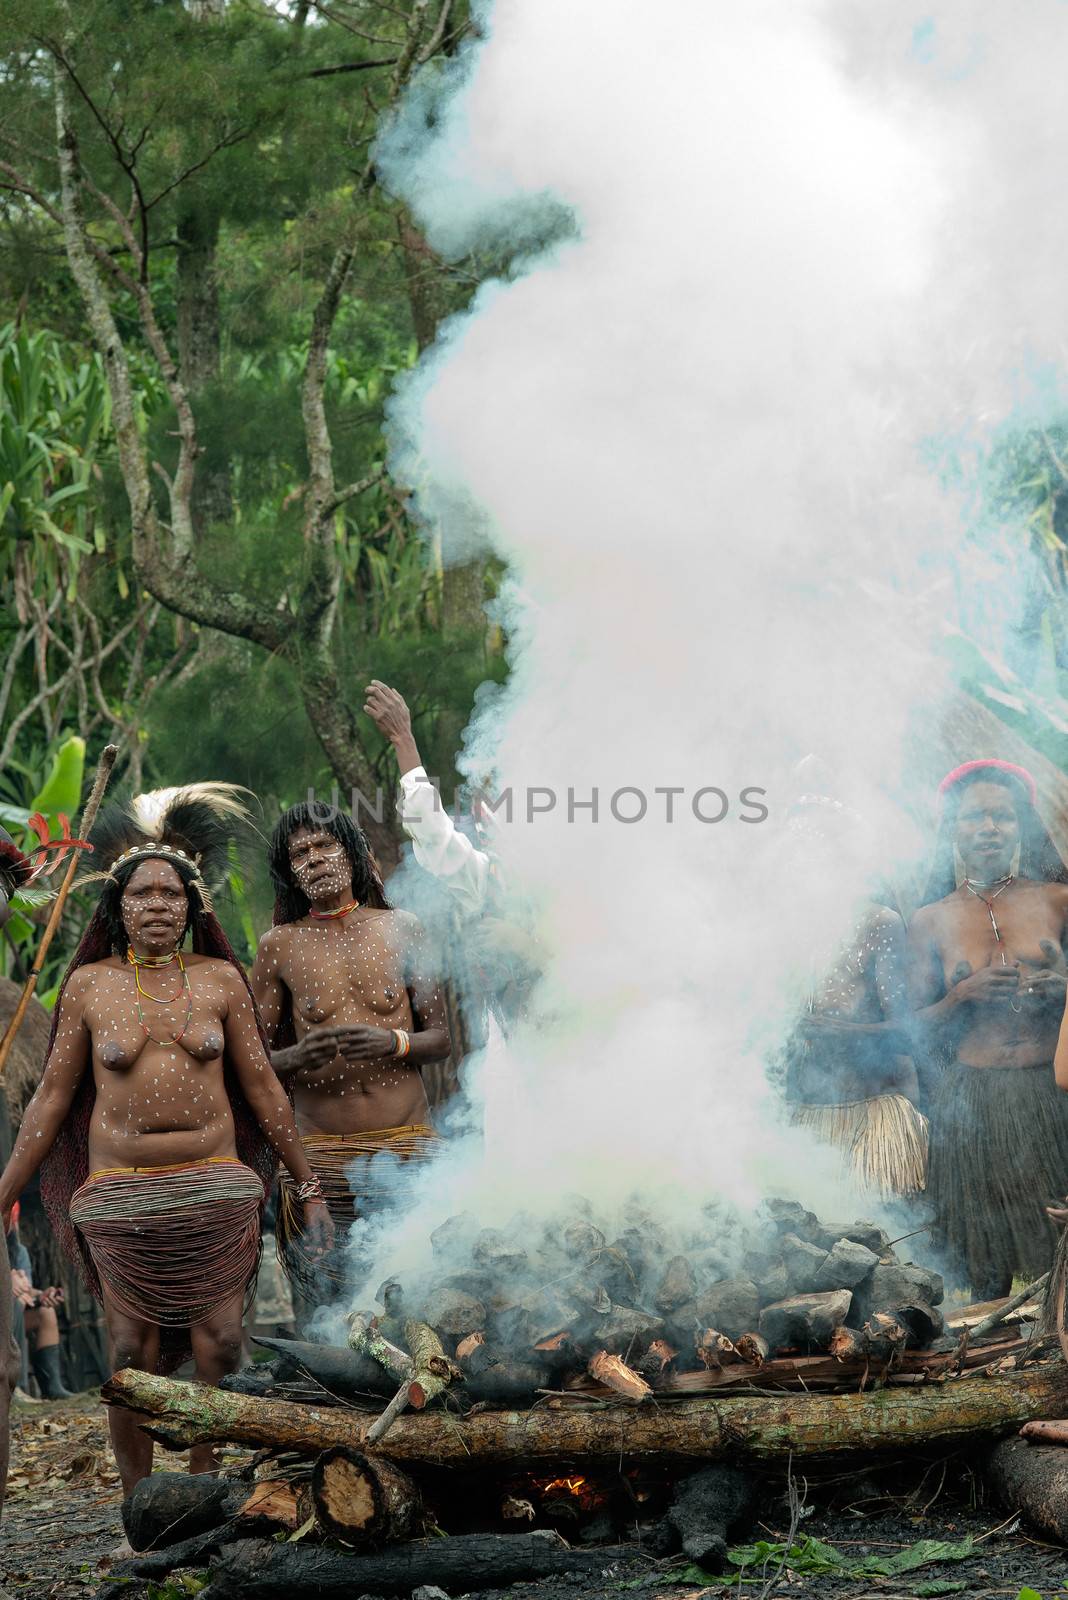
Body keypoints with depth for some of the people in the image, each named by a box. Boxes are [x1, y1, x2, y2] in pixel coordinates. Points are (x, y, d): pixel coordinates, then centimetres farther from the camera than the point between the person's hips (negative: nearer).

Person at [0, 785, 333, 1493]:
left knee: (220, 1343, -6)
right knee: (134, 1354, -3)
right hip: (121, 1195, -1)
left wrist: (310, 1186, 11)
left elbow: (262, 1085, 10)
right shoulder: (89, 985, 5)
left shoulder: (221, 978, 6)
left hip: (216, 1188, 1)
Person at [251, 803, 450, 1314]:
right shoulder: (279, 946, 7)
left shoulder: (400, 930, 9)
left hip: (406, 1147, 0)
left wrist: (393, 1043, -12)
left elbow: (440, 1038, 9)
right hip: (320, 1155, 0)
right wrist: (297, 1057, -14)